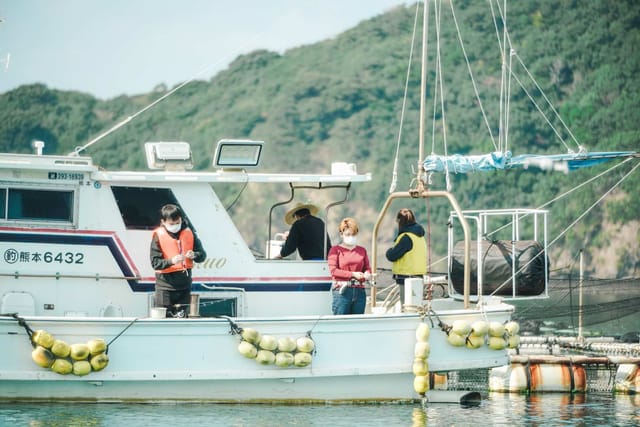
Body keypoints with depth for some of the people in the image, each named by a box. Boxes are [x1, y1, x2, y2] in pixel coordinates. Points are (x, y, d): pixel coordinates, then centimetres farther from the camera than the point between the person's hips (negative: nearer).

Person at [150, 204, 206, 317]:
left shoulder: (189, 233, 3)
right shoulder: (158, 236, -7)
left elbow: (202, 255, 6)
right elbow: (155, 263, -12)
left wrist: (194, 255, -17)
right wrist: (171, 261, -28)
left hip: (184, 285, 3)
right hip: (165, 285, -3)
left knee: (182, 316, 7)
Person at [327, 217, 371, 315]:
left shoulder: (362, 250, 17)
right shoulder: (336, 250, 6)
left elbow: (367, 267, 18)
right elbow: (333, 270, -5)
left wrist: (367, 274, -8)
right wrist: (353, 274, -13)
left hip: (359, 291, 4)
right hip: (342, 291, -4)